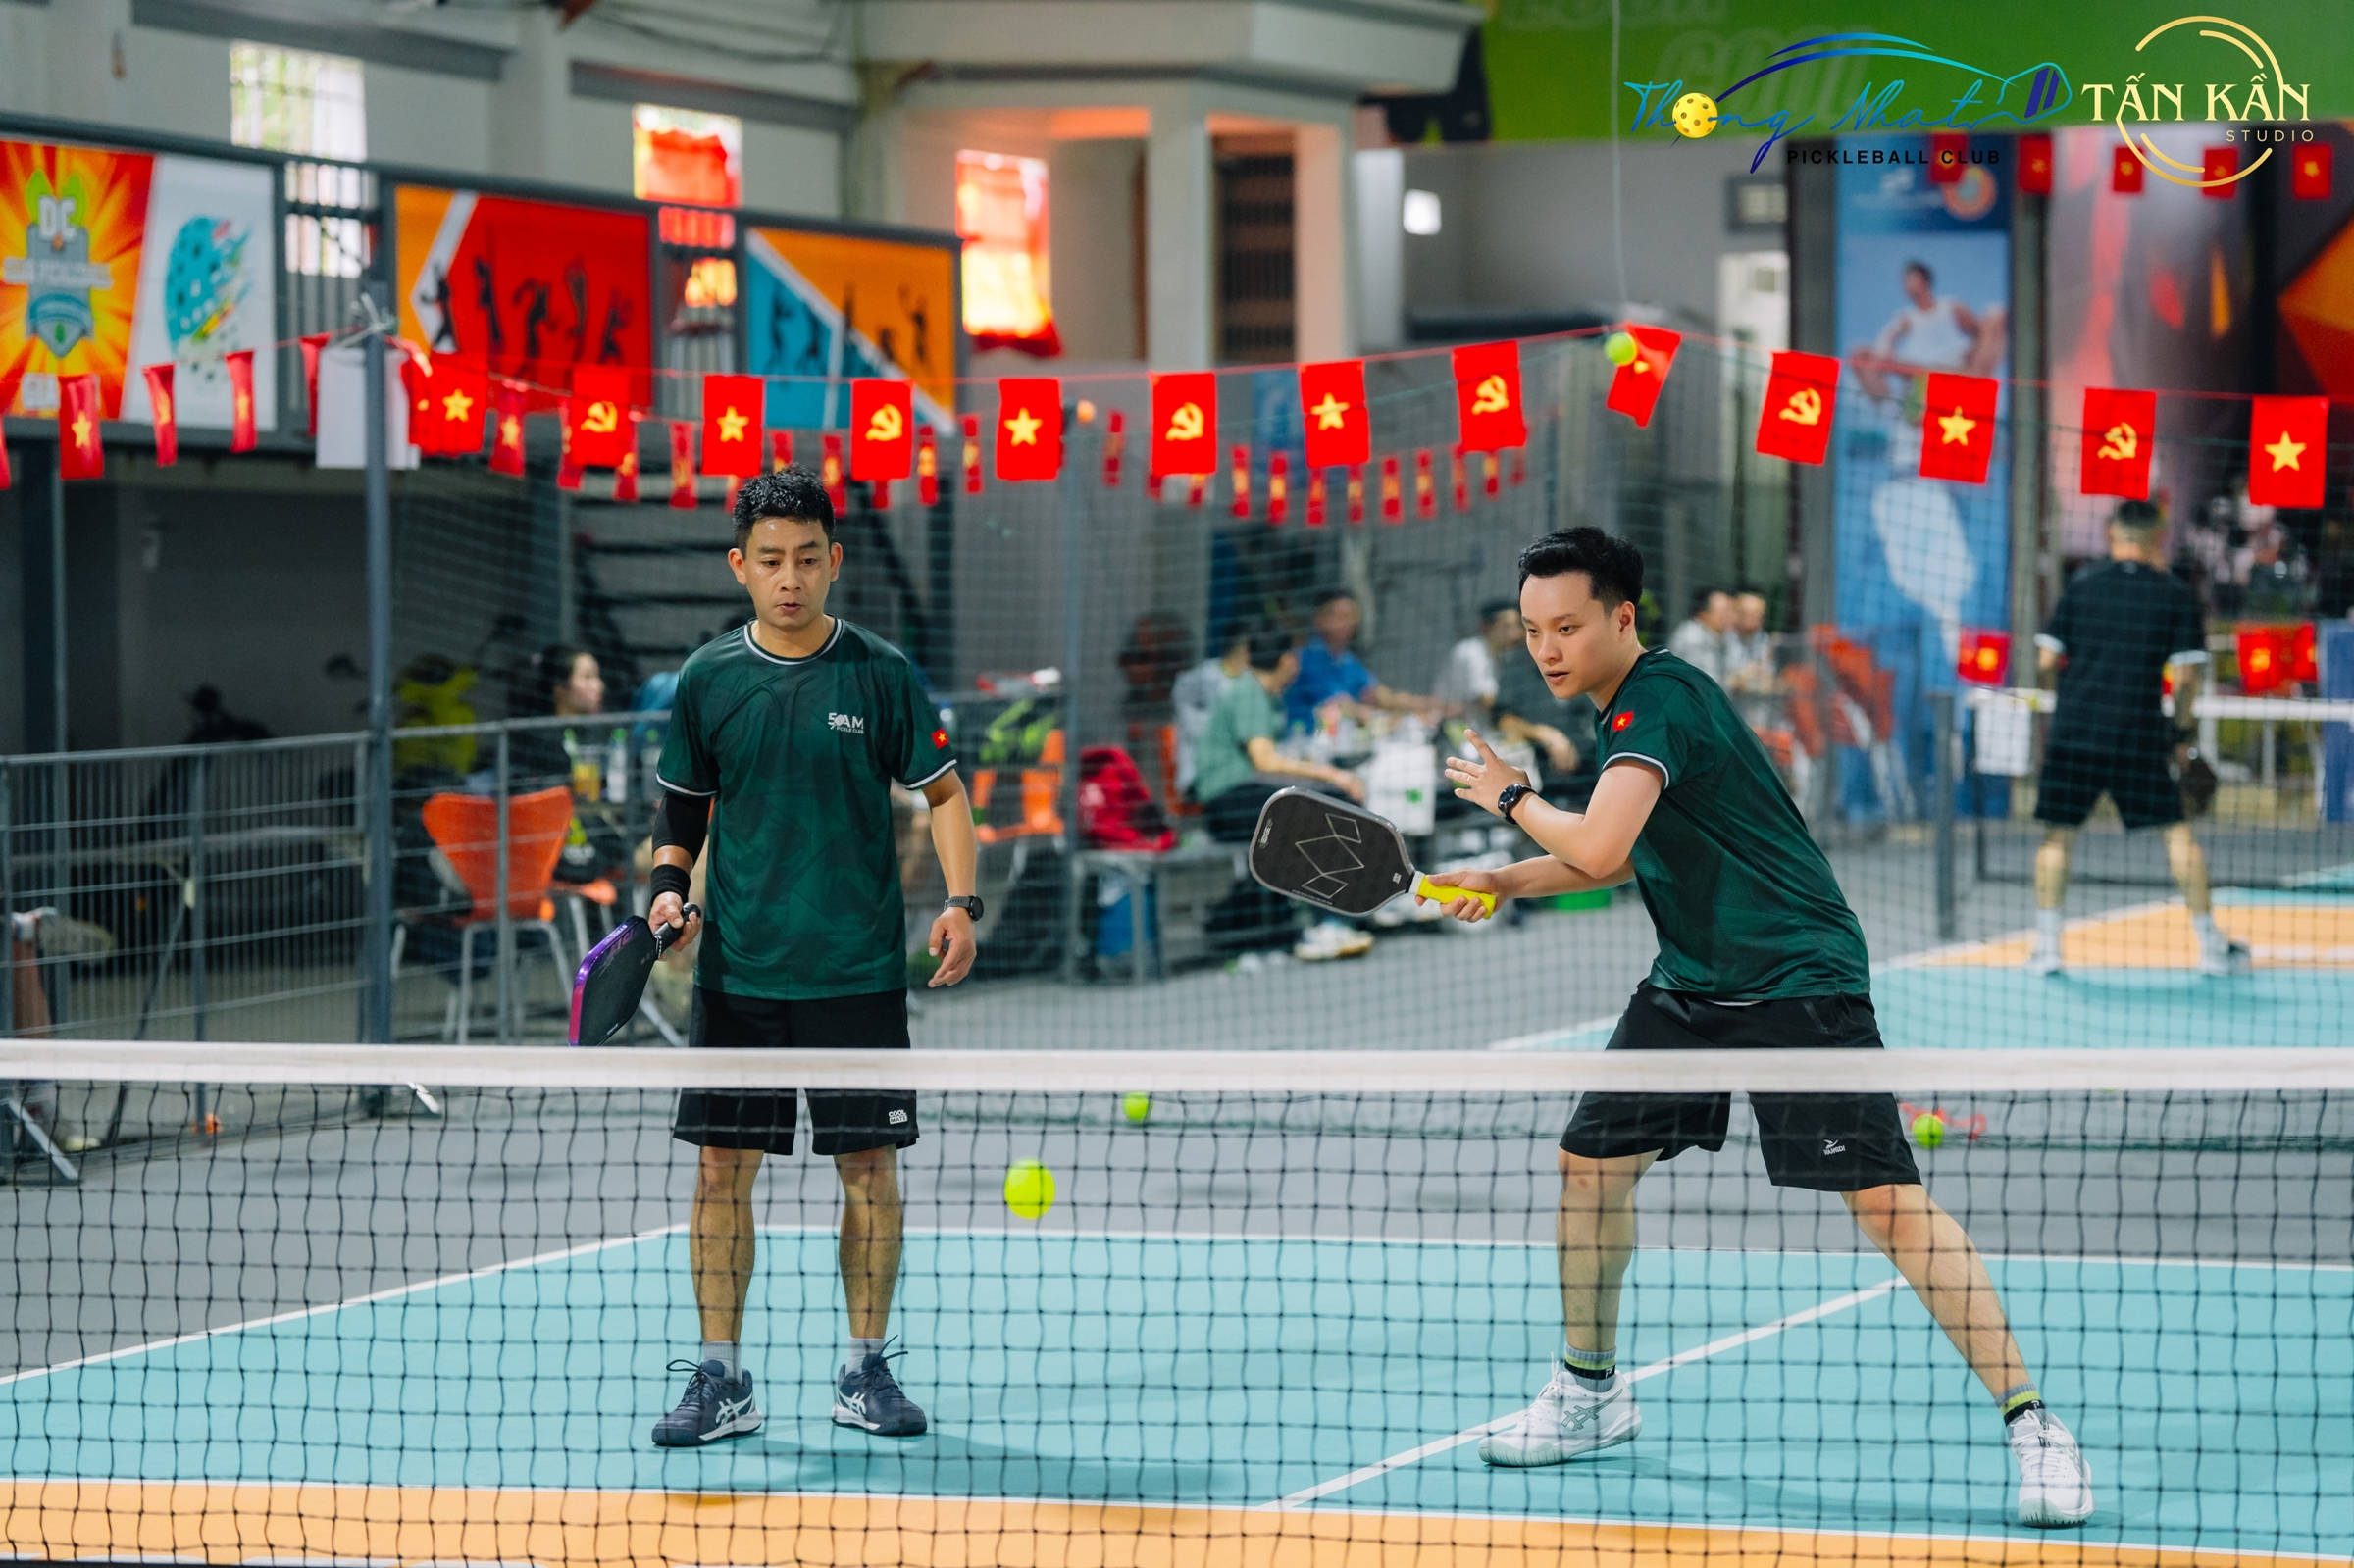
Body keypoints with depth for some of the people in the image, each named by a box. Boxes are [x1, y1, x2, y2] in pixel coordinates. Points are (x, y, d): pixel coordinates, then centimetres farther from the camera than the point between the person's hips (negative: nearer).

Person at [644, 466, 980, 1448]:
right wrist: (668, 885, -3)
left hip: (857, 971, -1)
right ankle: (721, 1378, 8)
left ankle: (864, 1369, 15)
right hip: (737, 970, 1)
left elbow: (943, 791, 5)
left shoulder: (881, 674, -1)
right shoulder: (707, 679, 3)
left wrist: (960, 900, -8)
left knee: (870, 1167, 2)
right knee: (723, 1165, 0)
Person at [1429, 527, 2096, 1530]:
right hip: (1691, 987, 10)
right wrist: (1504, 882, 17)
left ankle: (2030, 1424, -14)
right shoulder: (1626, 705, 11)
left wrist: (1512, 799, -11)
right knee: (1590, 1164, 8)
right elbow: (1620, 855, 28)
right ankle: (1590, 1393, 28)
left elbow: (1596, 848, -30)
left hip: (1799, 985, -9)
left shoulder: (1662, 698, -18)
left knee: (1885, 1200, -16)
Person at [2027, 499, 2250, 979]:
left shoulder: (2082, 585, 5)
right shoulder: (2176, 594, 1)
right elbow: (2185, 674, -4)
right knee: (2177, 832, 7)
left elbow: (2047, 658, 4)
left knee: (2058, 836, 9)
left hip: (2073, 730, 1)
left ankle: (2046, 944, 0)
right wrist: (2182, 728, 10)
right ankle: (2211, 944, 9)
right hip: (2138, 736, -1)